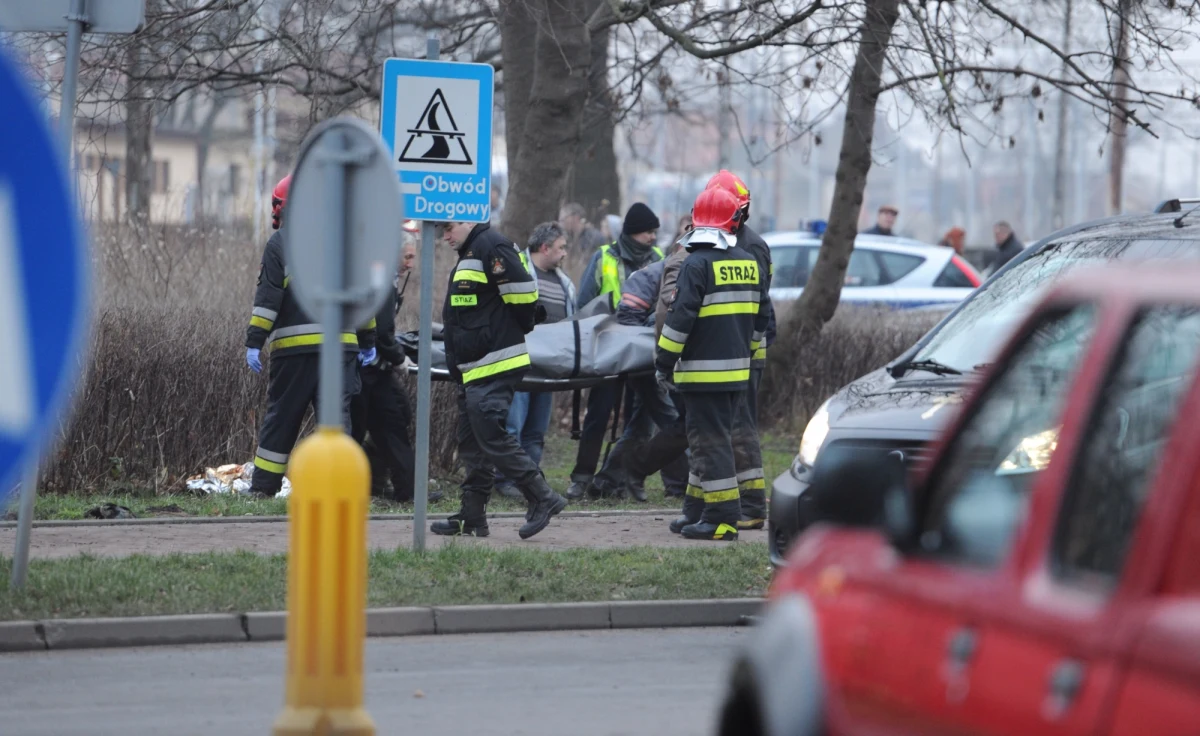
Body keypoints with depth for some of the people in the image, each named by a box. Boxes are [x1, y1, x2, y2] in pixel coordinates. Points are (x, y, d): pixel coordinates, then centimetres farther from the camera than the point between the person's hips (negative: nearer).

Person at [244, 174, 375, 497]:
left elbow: (268, 296, -6)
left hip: (294, 345, -2)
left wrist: (255, 341, -7)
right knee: (336, 415, 2)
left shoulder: (280, 242, 1)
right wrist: (368, 340, 25)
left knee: (282, 416, 5)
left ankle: (263, 488, 8)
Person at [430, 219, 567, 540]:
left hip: (494, 366, -11)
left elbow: (522, 292, -20)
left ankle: (542, 498, -7)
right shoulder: (469, 253, 19)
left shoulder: (491, 246, -14)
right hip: (472, 370, 11)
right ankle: (472, 517, 15)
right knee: (472, 444, 11)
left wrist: (518, 327, -5)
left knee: (492, 438, -12)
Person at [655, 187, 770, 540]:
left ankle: (723, 518, -8)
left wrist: (664, 362, -8)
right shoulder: (749, 263, 9)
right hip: (738, 371, 7)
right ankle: (698, 510, 24)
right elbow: (761, 315, 18)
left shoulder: (697, 265, -13)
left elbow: (680, 319, -16)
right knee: (712, 439, 17)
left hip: (704, 372, -7)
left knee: (710, 442, -5)